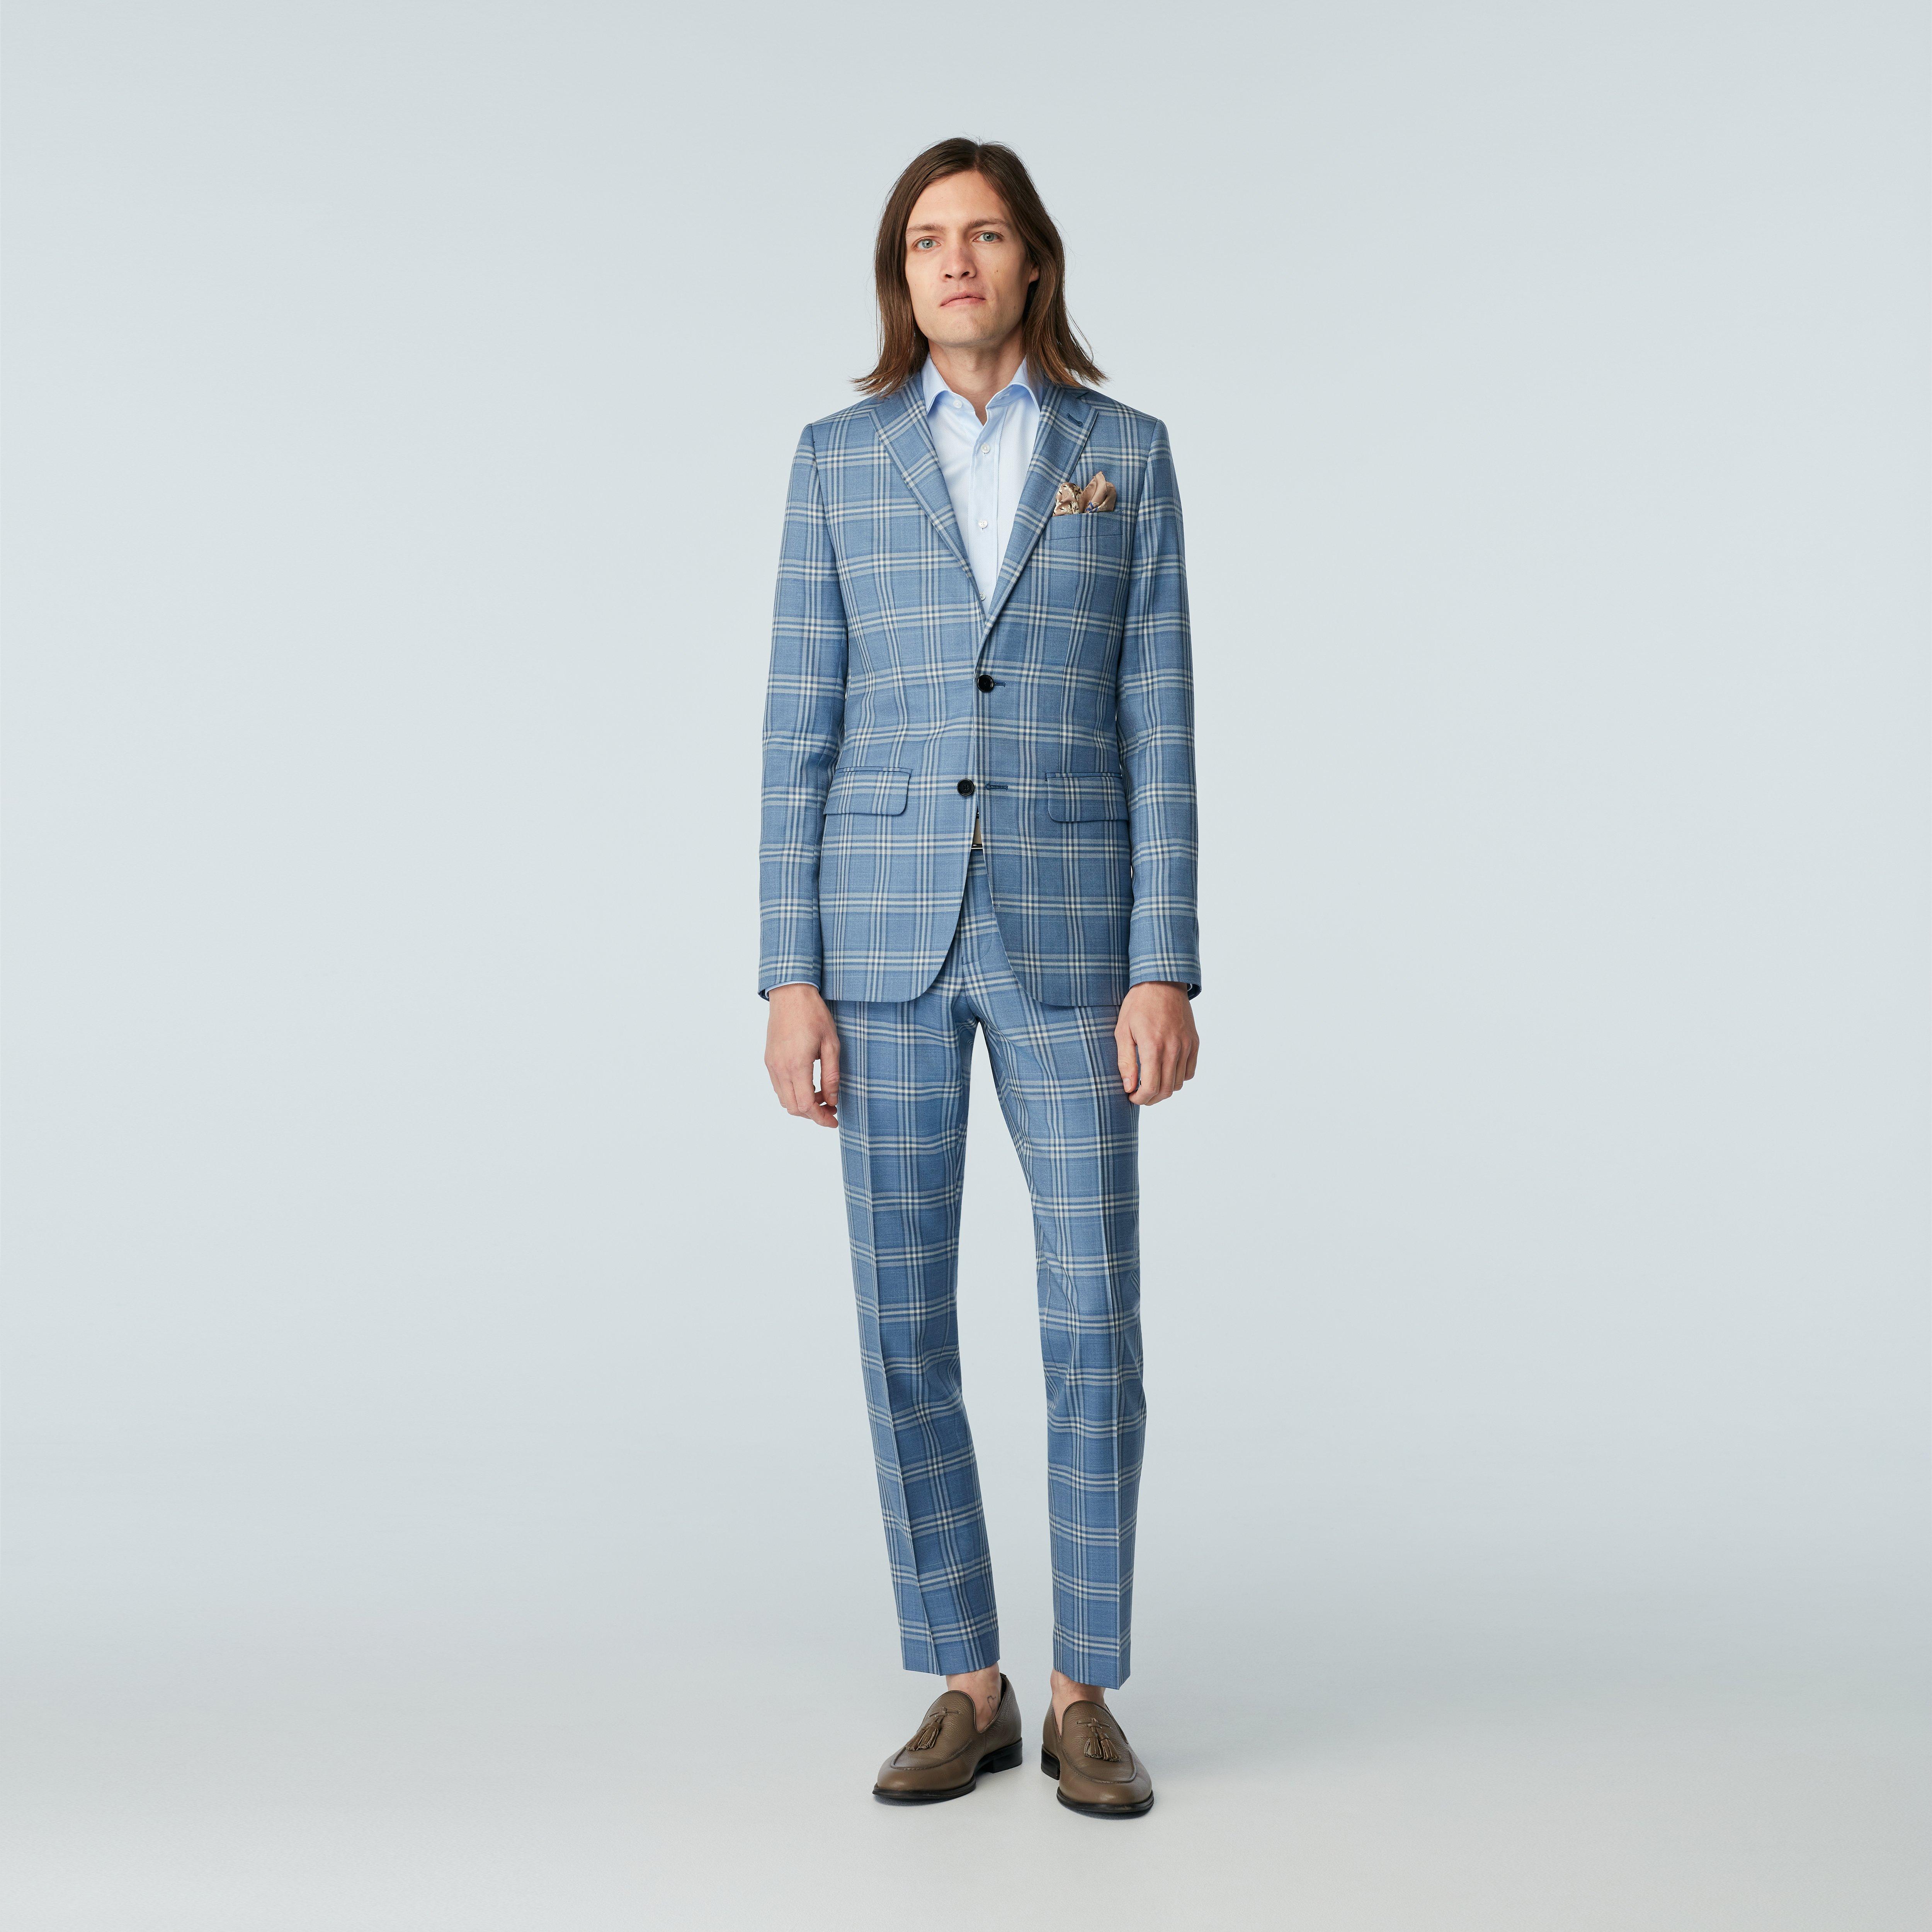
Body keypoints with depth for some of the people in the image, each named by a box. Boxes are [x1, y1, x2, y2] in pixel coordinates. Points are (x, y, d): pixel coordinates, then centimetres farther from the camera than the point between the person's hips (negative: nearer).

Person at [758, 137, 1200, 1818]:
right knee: (904, 1320, 1)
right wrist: (793, 975, -4)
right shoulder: (840, 460, 6)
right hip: (886, 926, 1)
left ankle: (1084, 1699, 13)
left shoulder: (1126, 452, 6)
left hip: (1066, 925, 0)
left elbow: (1157, 727, 1)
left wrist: (1167, 969, -7)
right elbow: (802, 731, 3)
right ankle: (968, 1691, 16)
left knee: (1093, 1319, -3)